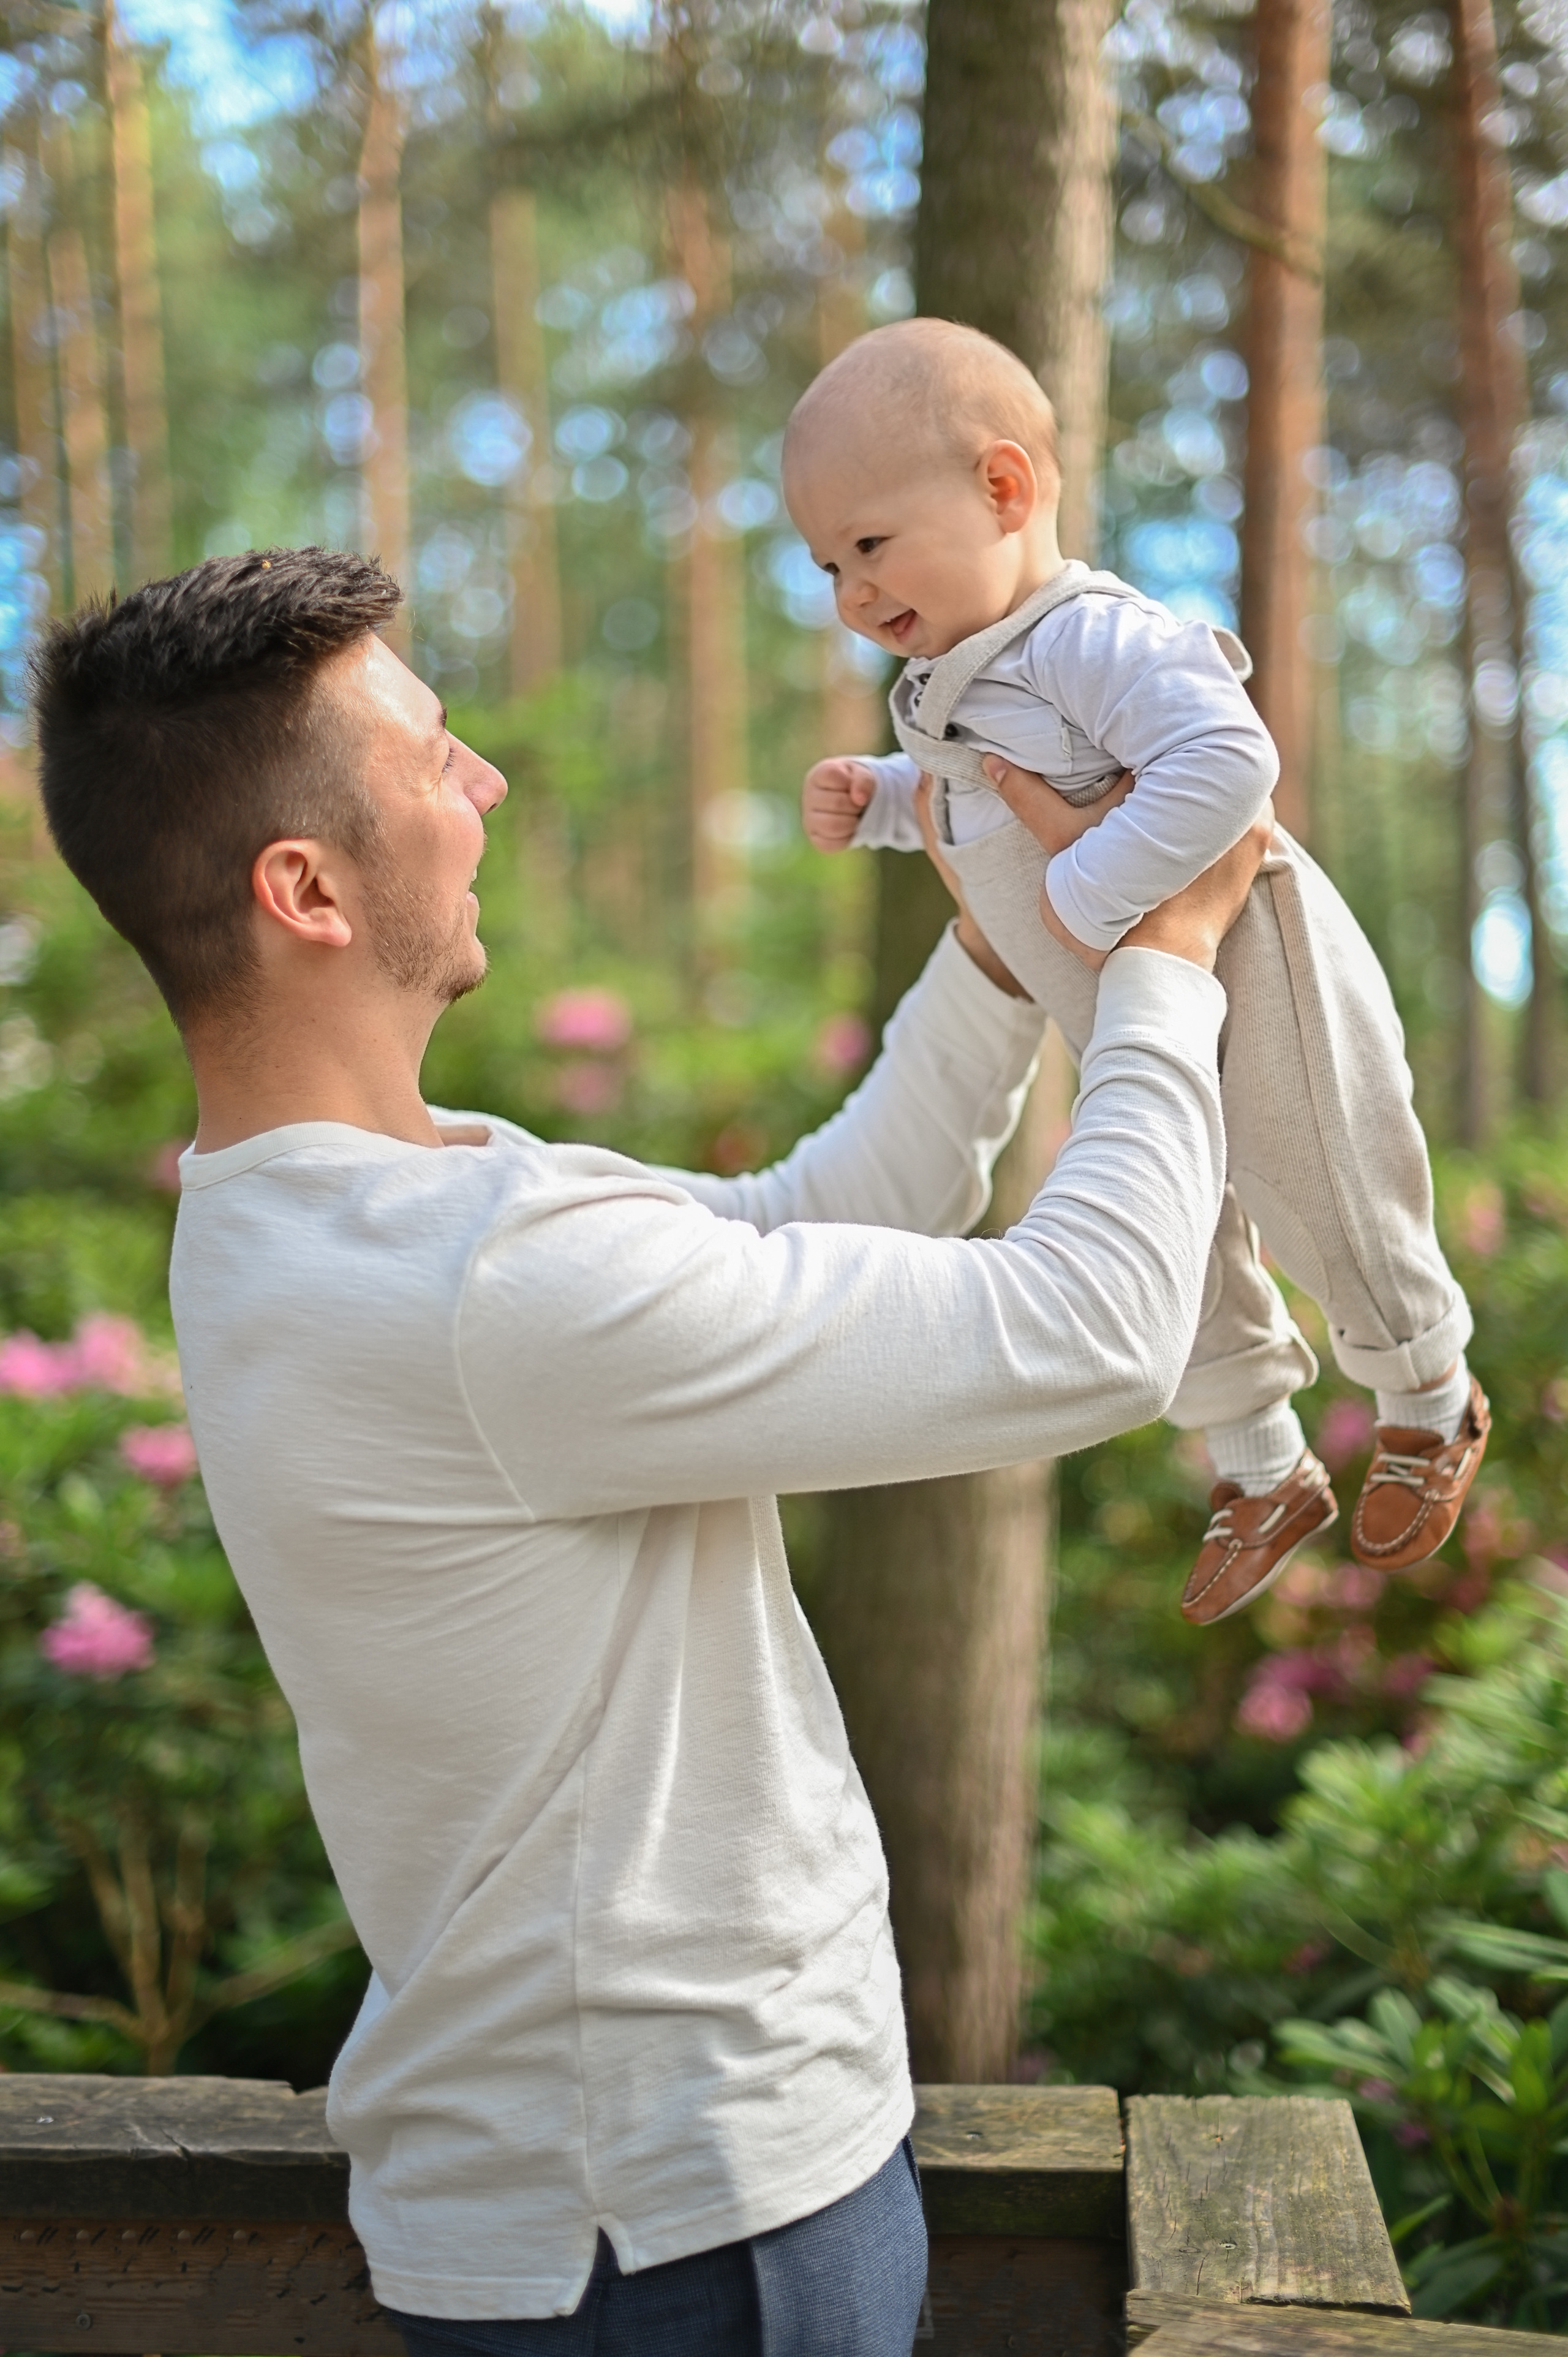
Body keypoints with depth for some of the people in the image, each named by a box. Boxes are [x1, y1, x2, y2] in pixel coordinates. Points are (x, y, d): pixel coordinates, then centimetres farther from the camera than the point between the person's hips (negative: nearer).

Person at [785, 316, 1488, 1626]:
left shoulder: (1091, 638, -30)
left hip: (1257, 1011, -9)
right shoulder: (946, 679, 1)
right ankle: (1263, 1478, 42)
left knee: (1333, 1225, 12)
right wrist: (872, 799, 1)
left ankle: (1434, 1405, 42)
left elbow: (1228, 757, -43)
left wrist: (1094, 891, -40)